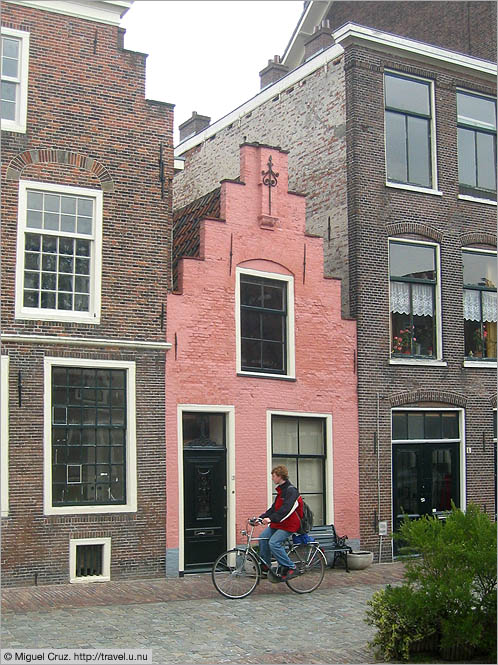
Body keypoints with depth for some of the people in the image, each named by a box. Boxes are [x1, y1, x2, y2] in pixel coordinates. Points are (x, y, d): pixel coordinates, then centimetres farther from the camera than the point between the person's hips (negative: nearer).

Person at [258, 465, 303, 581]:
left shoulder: (291, 491, -17)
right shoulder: (281, 490, 15)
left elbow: (286, 509, -28)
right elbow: (274, 508, 16)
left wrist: (271, 519, -37)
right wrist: (261, 518, 7)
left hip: (289, 524, -9)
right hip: (279, 523, 9)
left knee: (274, 543, -23)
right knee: (263, 537, -3)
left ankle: (291, 568, -14)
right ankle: (265, 565, 8)